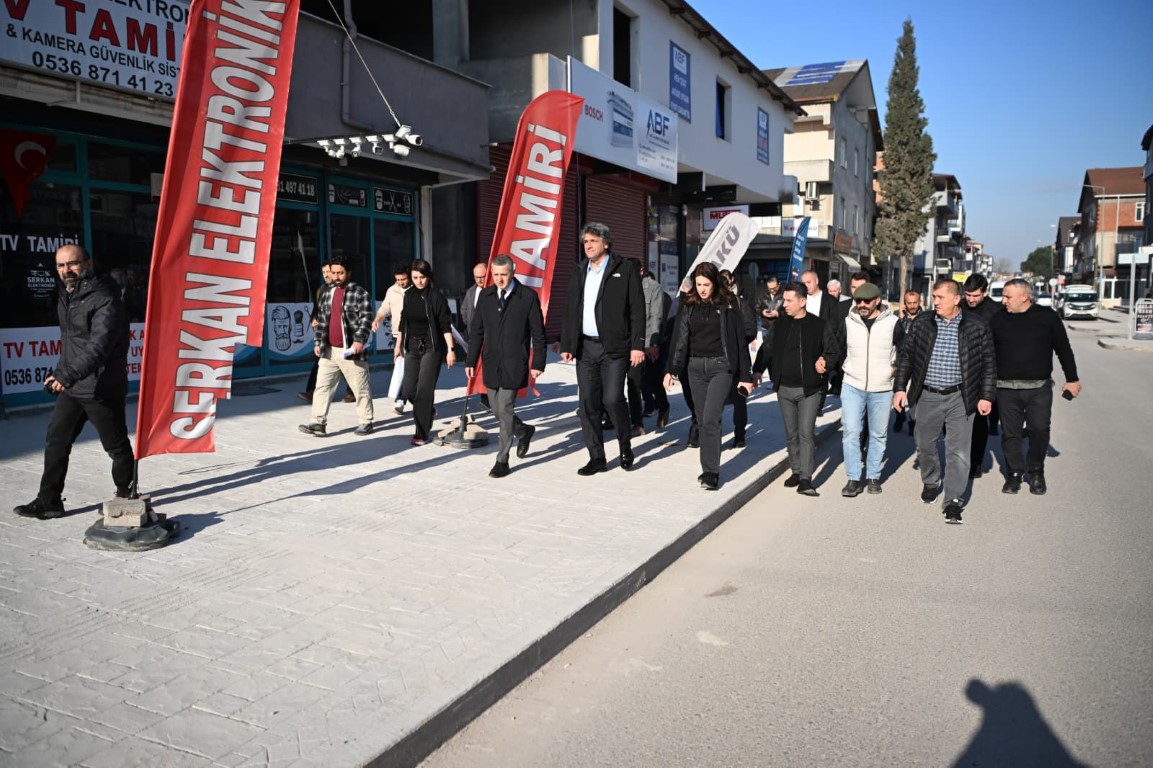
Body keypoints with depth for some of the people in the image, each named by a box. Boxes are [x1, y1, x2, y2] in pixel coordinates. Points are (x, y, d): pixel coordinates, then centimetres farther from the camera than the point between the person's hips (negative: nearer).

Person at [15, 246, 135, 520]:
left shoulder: (104, 301, -18)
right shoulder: (65, 297, 11)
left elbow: (99, 346, -29)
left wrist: (67, 376, -36)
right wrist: (59, 374, 19)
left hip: (102, 389, -8)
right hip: (71, 387, 8)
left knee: (116, 446, 5)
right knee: (56, 442, 9)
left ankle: (126, 495, 22)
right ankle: (49, 501, 18)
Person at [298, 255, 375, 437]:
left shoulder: (360, 293, -5)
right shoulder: (327, 293, 15)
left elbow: (366, 319, -12)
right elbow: (322, 320, 19)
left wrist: (359, 340, -22)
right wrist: (318, 342, 12)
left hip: (350, 351, -6)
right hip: (329, 351, 6)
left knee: (360, 389, 3)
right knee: (322, 386, 2)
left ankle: (366, 422, 13)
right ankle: (319, 422, 4)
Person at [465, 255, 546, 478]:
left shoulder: (528, 296, -6)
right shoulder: (485, 296, 6)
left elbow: (538, 333, -3)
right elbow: (476, 331, 10)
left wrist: (537, 363, -7)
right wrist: (471, 361, 6)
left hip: (514, 364, -5)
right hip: (491, 362, 5)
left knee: (505, 409, -7)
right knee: (496, 408, 12)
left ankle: (502, 460, 4)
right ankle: (523, 431, 40)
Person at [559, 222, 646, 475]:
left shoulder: (625, 269, -2)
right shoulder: (580, 271, 13)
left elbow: (637, 309, -6)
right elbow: (570, 310, 15)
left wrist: (637, 345, -12)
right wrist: (566, 345, 11)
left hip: (614, 347, -5)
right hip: (585, 347, 5)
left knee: (612, 399, -11)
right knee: (588, 403, 5)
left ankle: (625, 446, 16)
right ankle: (596, 458, 14)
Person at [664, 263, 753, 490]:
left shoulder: (728, 306, -2)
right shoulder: (689, 307, 8)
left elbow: (740, 340, -2)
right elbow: (679, 339, 6)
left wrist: (745, 376, -3)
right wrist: (672, 369, -3)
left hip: (721, 366, -4)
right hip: (695, 367, 4)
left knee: (710, 419, -13)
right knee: (702, 421, 8)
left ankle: (711, 473, -7)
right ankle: (708, 468, 18)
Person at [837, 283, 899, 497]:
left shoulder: (892, 322, -5)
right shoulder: (848, 322, 0)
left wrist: (894, 368, -3)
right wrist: (845, 367, 2)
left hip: (882, 389, -1)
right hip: (852, 387, 1)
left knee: (878, 435, 9)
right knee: (851, 433, -3)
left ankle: (873, 477, 22)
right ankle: (854, 478, 4)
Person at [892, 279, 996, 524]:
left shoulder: (977, 328, -2)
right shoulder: (921, 323, 1)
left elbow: (988, 364, 3)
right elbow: (905, 355, 5)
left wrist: (986, 396, -2)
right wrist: (900, 387, -1)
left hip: (960, 398, -2)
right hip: (926, 396, 2)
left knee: (958, 451, -2)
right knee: (925, 445, 15)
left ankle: (954, 501, 6)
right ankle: (931, 483, 39)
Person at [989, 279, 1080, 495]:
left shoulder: (1047, 317, -1)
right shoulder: (998, 319, 3)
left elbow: (1064, 349, 6)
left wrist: (1072, 379, 8)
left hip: (1039, 388, -1)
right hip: (1007, 388, 1)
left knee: (1040, 430, 1)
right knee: (1010, 433, 5)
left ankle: (1036, 472, 20)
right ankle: (1014, 473, 19)